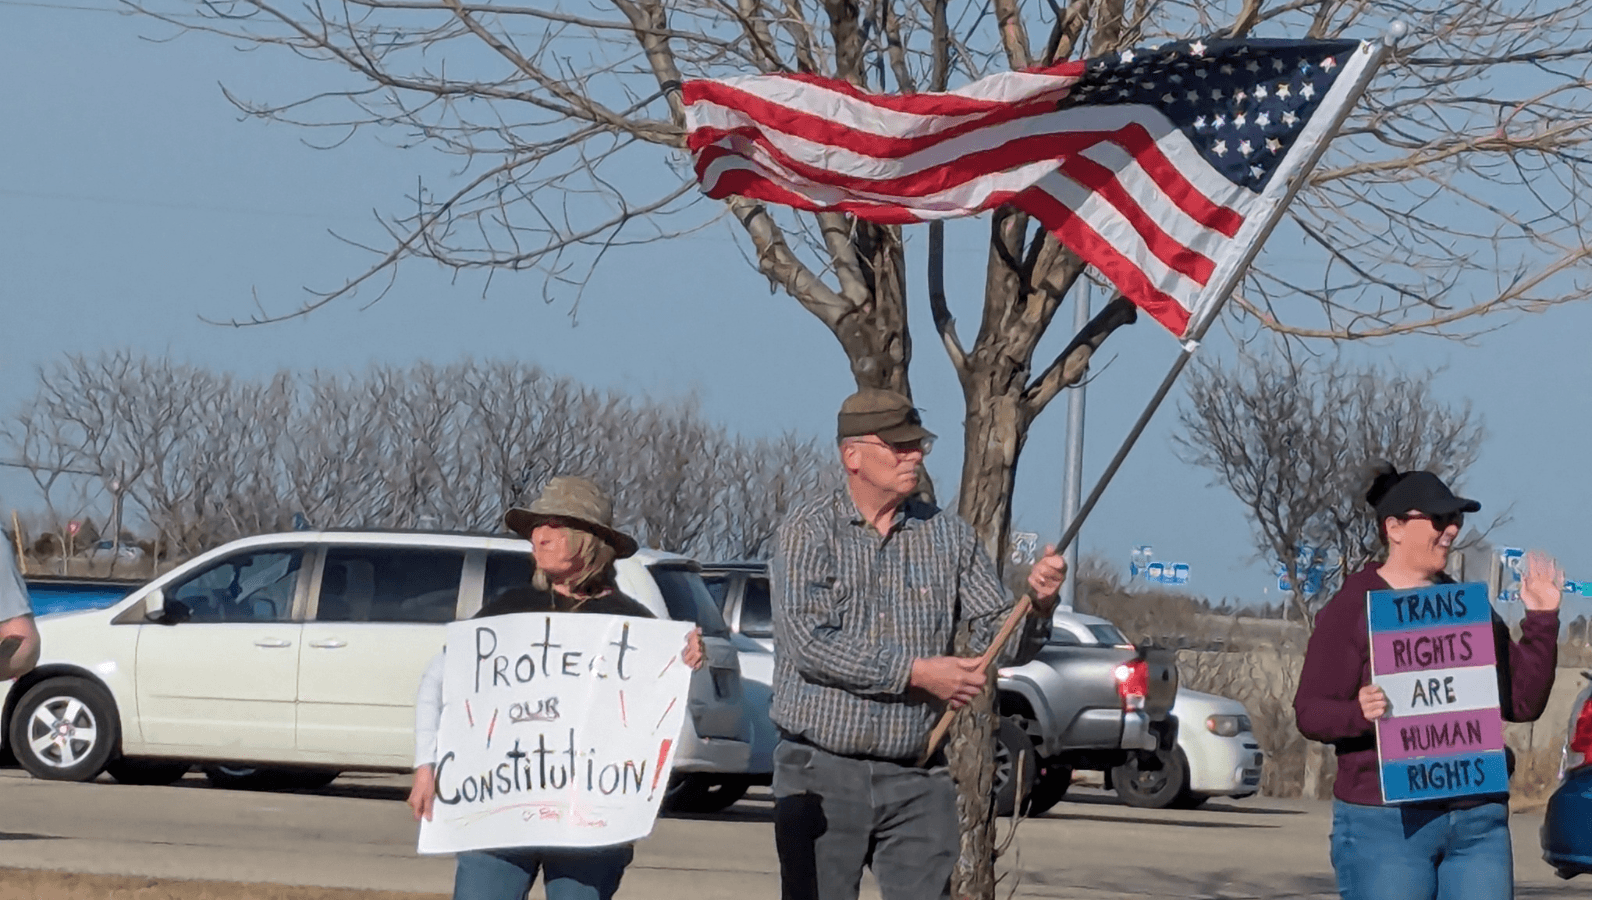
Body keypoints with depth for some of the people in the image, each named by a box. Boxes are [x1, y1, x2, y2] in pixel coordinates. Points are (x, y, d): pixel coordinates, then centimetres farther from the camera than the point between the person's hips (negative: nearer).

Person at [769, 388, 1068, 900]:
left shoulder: (949, 536, 8)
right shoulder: (810, 532, -2)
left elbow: (1001, 638, 6)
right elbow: (810, 643, -14)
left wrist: (1037, 606, -16)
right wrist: (917, 672, -17)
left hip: (916, 781, 2)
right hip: (821, 775, -2)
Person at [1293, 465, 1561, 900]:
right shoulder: (1352, 607, -1)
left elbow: (1523, 704, 12)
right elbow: (1310, 712, -5)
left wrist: (1541, 620, 1)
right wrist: (1359, 713, -25)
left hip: (1478, 820, 5)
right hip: (1385, 824, -5)